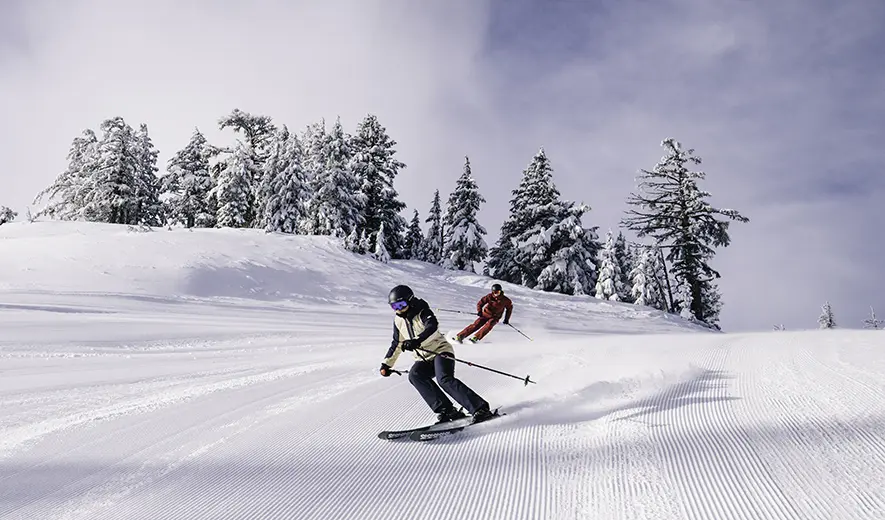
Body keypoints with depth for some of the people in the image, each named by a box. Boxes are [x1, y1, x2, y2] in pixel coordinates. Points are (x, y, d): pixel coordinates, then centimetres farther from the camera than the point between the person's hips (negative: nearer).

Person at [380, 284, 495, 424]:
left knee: (445, 379, -31)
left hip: (441, 351, -6)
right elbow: (396, 344, 23)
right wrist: (387, 363, 22)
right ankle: (446, 410, -27)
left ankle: (481, 409, -28)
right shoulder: (398, 320, 9)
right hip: (423, 359, 6)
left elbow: (433, 327, -33)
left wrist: (417, 341, -48)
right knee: (414, 376, -25)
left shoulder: (422, 313, -11)